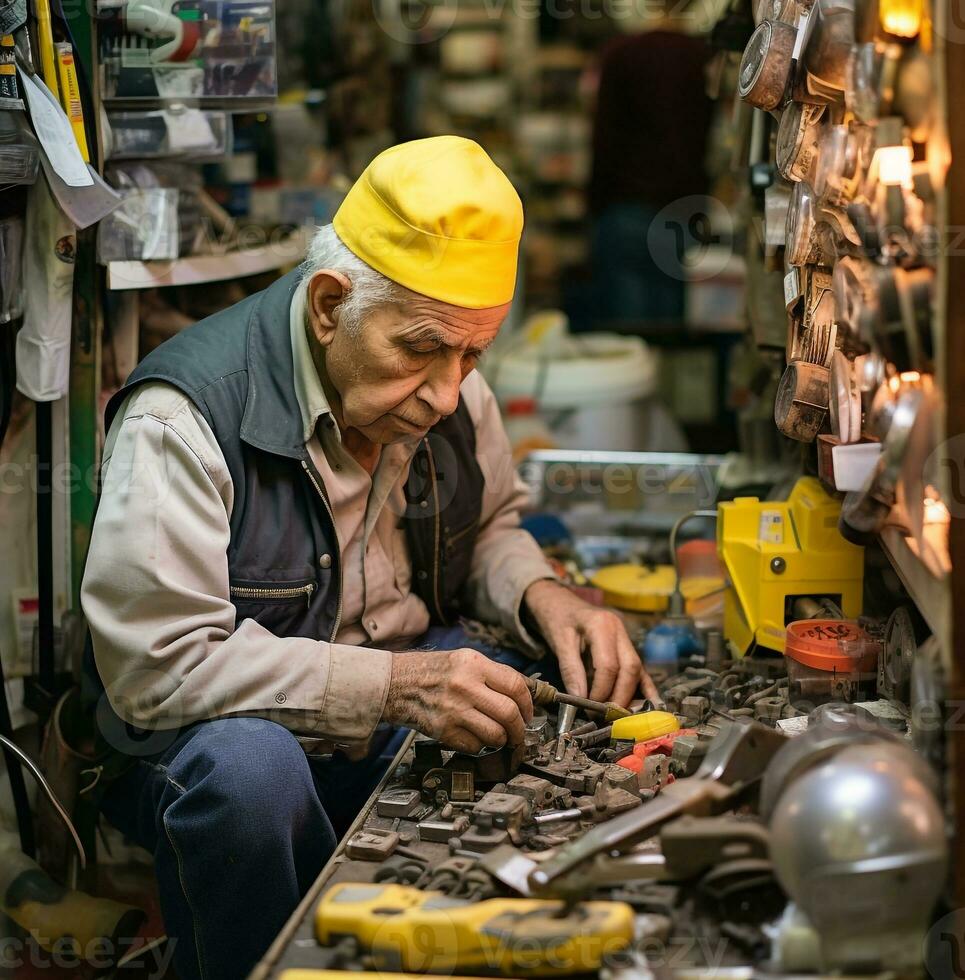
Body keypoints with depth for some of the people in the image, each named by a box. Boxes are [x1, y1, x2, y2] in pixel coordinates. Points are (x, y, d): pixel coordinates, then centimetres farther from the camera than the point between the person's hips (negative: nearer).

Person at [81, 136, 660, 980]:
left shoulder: (447, 386, -3)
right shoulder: (184, 418, -23)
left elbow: (487, 529, 16)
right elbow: (156, 665, -28)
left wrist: (542, 598, -9)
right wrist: (395, 683, -33)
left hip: (402, 711, 6)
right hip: (210, 730, -5)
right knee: (246, 767, -38)